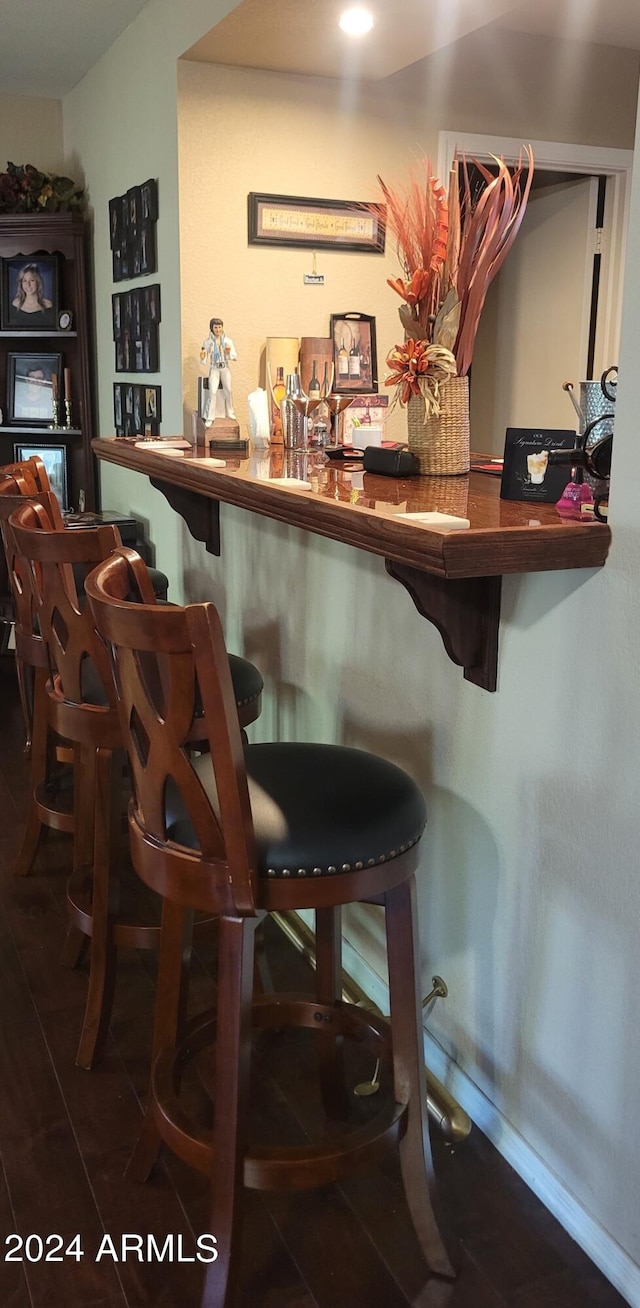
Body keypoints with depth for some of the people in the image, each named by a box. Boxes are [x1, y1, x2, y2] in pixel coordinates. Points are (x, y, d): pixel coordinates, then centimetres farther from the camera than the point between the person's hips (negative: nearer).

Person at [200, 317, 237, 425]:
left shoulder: (228, 341, -1)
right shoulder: (208, 342, -5)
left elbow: (235, 356, -1)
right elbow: (204, 359, -3)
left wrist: (229, 353, -21)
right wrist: (202, 357, -26)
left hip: (225, 368, 2)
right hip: (214, 368, -2)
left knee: (228, 391, 10)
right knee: (213, 392, -12)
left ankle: (229, 413, 30)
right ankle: (209, 417, -7)